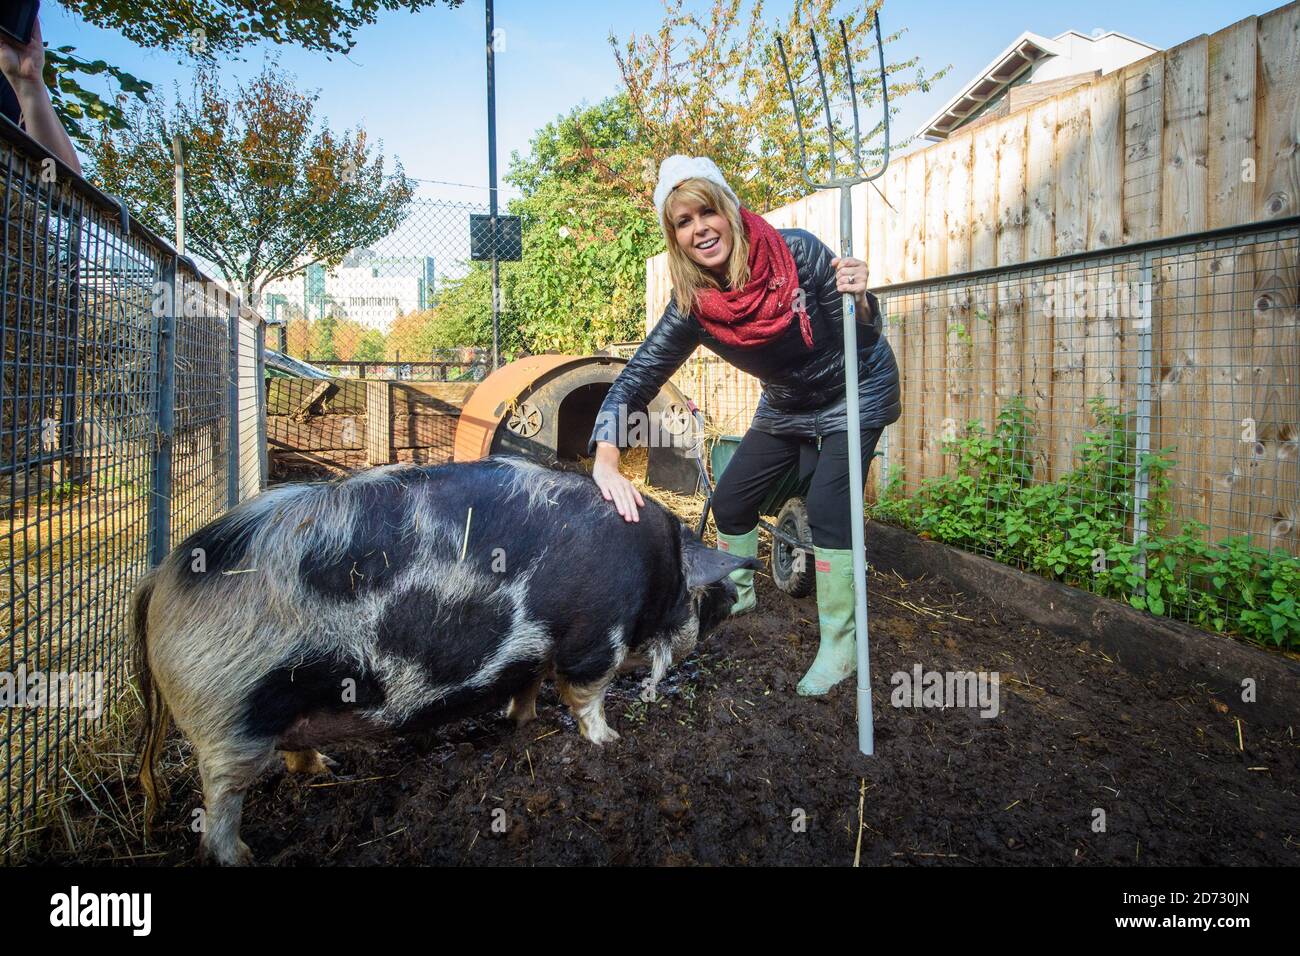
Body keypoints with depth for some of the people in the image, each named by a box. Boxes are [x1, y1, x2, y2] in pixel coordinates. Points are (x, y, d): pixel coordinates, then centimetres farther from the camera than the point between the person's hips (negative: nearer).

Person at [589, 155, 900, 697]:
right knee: (730, 501, 4)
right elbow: (635, 379, -25)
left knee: (827, 508, -19)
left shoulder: (797, 252, -28)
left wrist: (858, 300, -44)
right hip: (787, 405, 4)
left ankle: (840, 647, -3)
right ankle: (738, 594, 33)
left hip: (857, 392, -4)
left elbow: (861, 343, -20)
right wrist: (606, 465, -39)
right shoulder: (692, 307, -20)